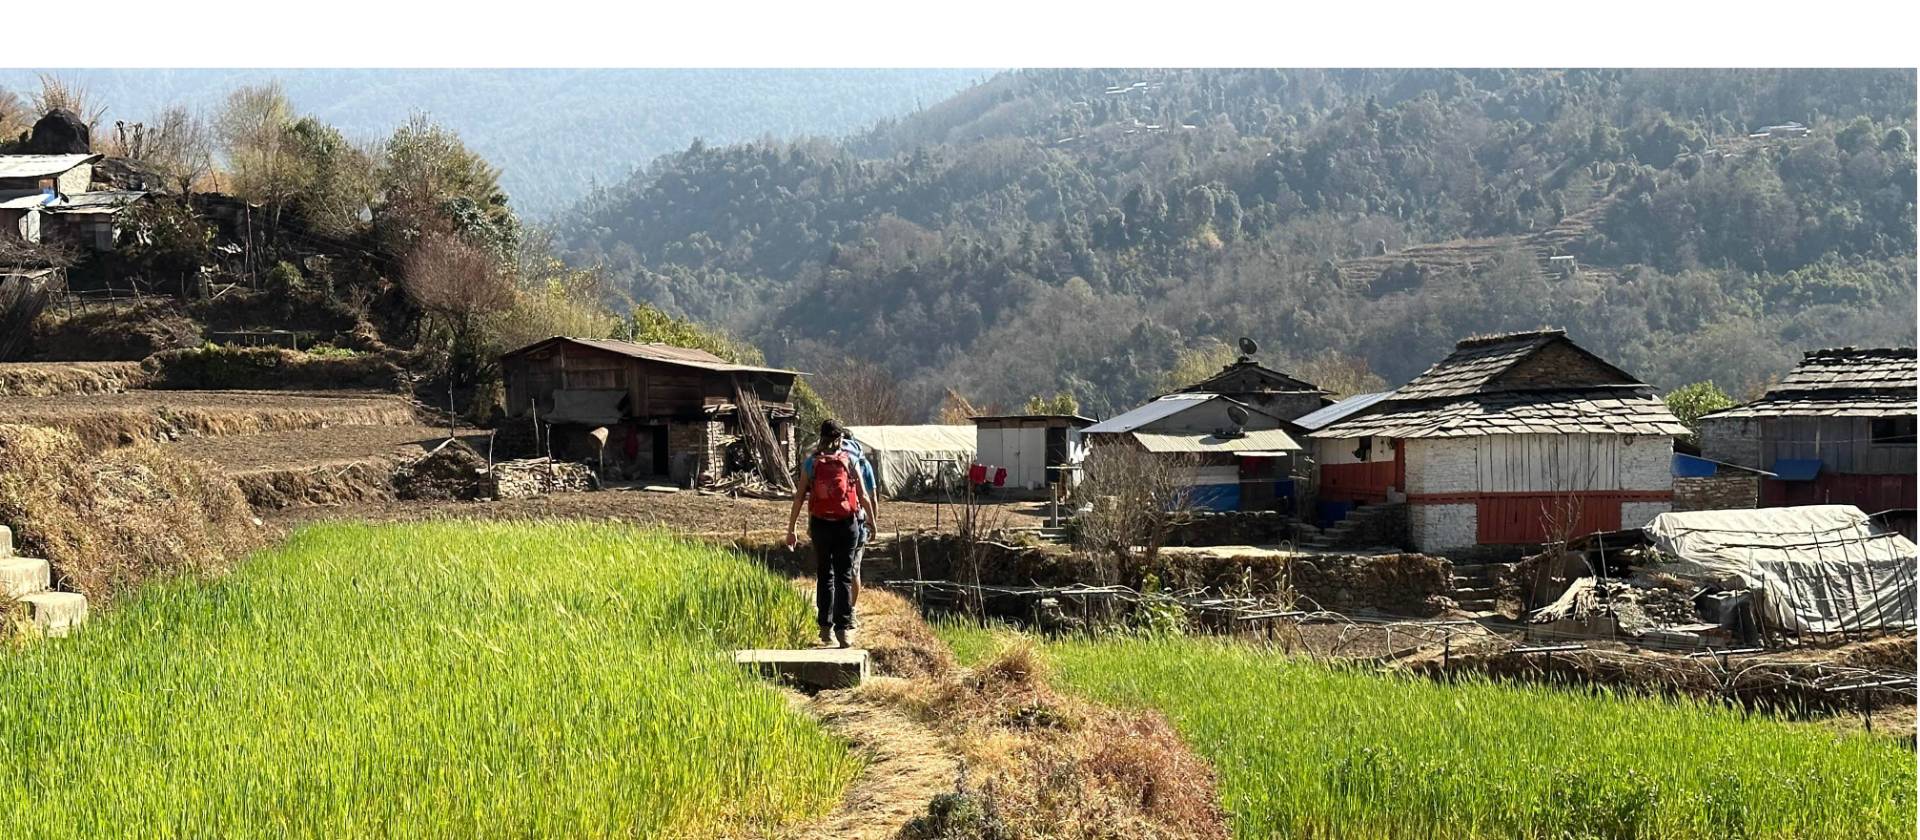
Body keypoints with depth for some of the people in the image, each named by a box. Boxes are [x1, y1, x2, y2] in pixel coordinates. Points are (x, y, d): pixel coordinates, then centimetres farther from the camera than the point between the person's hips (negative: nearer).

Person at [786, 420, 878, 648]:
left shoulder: (811, 463, -1)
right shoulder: (852, 461, -2)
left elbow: (799, 498, -2)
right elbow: (864, 497, 1)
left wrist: (791, 530, 3)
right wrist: (872, 521, 16)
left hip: (820, 524, 1)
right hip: (847, 524, -1)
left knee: (824, 576, 13)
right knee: (844, 576, 4)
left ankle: (825, 627, 12)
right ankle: (843, 628, -3)